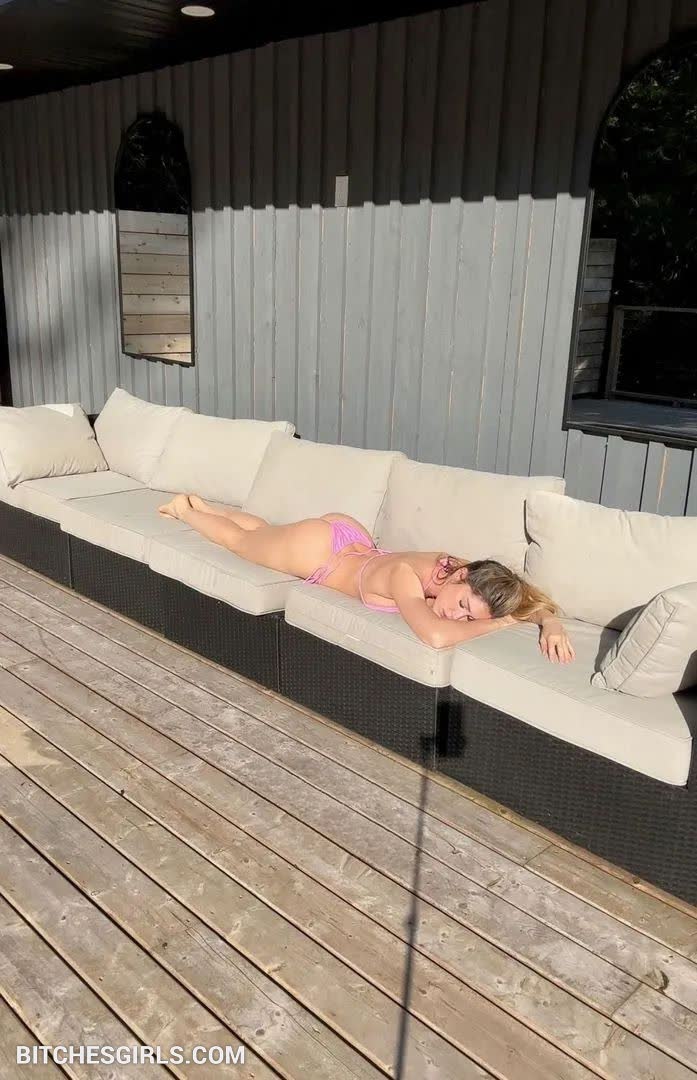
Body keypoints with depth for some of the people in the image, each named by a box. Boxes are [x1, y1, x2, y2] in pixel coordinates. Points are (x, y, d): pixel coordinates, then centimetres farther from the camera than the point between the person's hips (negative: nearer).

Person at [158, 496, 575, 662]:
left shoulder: (467, 573, -28)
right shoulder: (406, 575, -46)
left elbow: (537, 597, -20)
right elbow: (435, 636, -63)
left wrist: (552, 624, -42)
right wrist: (500, 623, -48)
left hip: (347, 534, 6)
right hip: (314, 548, -6)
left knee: (263, 528, 34)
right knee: (237, 538, 25)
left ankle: (202, 503, 60)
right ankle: (186, 509, 54)